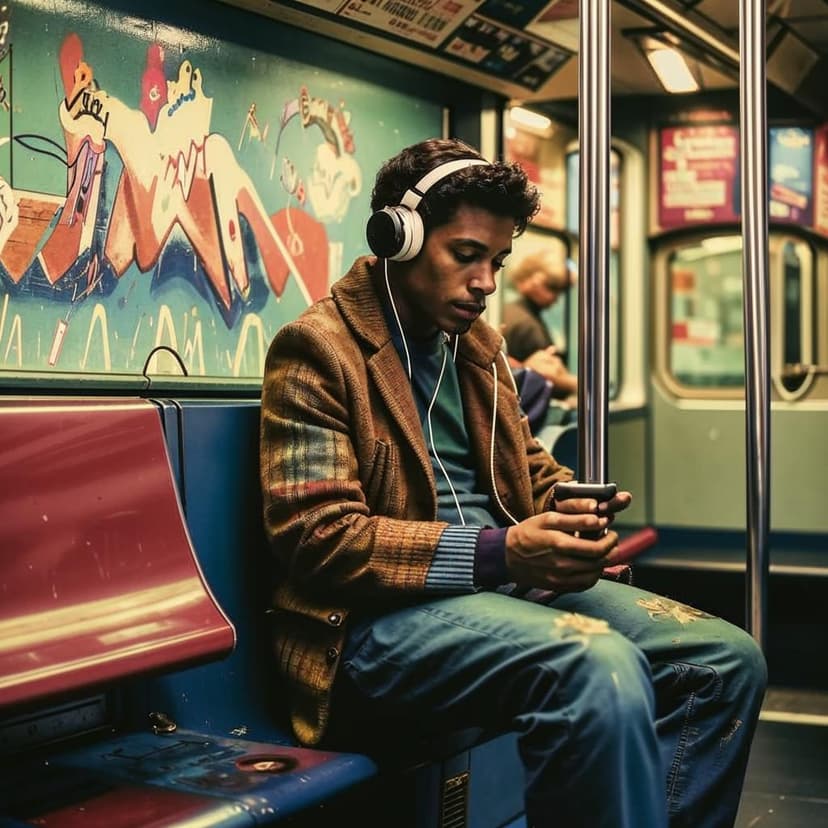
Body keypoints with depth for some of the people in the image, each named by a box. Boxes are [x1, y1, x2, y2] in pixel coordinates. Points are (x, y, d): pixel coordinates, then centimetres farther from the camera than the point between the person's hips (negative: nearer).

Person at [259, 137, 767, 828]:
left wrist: (574, 507, 3)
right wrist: (495, 553, -23)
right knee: (601, 668, -34)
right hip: (382, 613, -8)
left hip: (506, 578, 8)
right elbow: (316, 537, -14)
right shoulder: (317, 350, -5)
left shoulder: (476, 344, 20)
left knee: (728, 658, -6)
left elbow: (529, 466, 30)